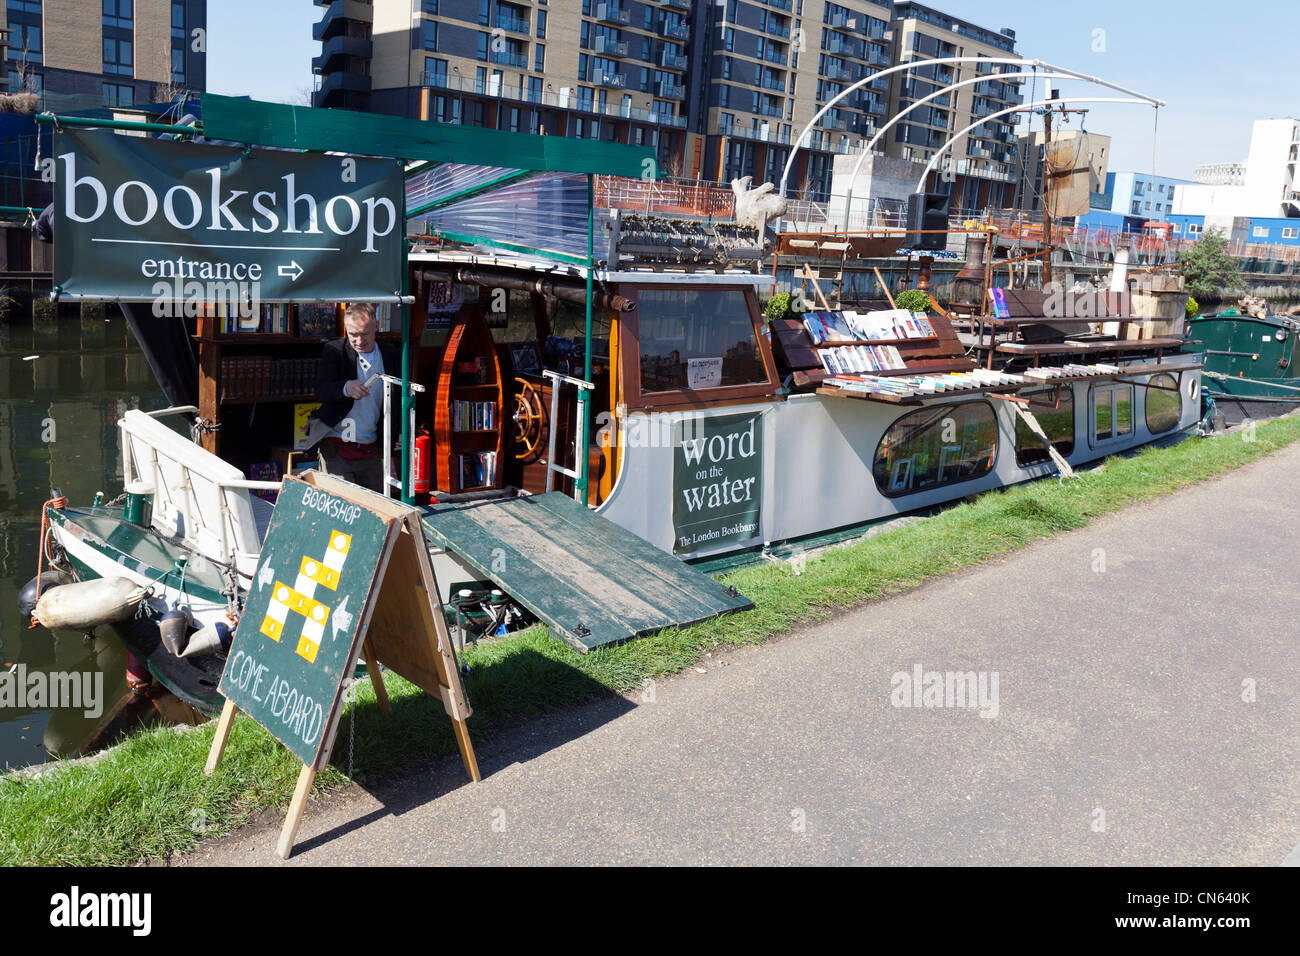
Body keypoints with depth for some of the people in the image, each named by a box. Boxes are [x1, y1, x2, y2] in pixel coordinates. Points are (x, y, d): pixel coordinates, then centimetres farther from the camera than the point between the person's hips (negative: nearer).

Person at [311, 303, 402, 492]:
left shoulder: (391, 354, 4)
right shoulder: (334, 350, -3)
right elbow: (321, 390, -16)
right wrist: (345, 387, -37)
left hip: (370, 450, 3)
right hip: (336, 448, -3)